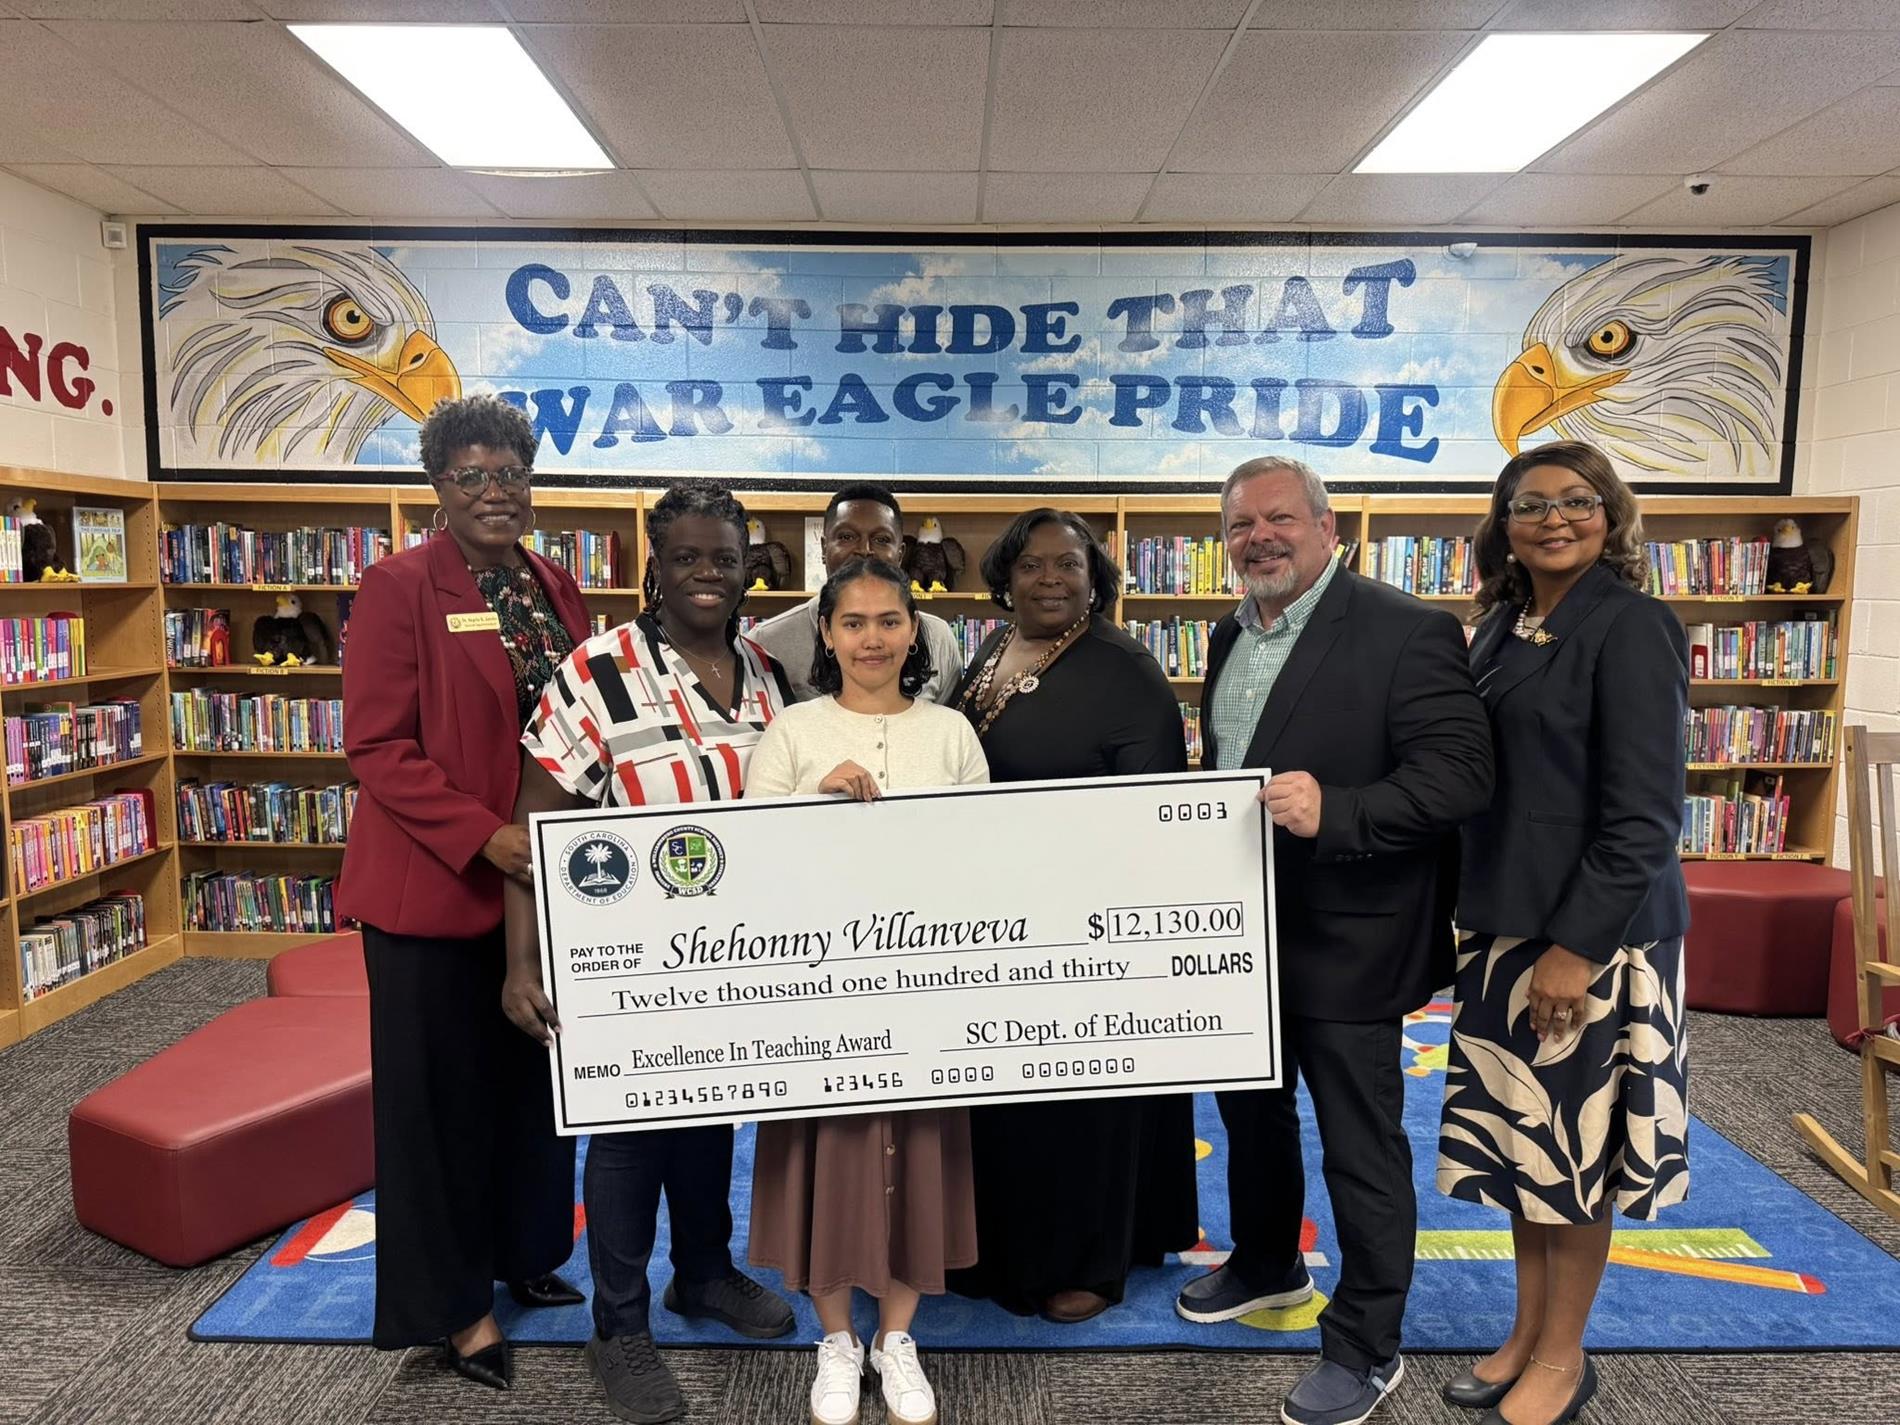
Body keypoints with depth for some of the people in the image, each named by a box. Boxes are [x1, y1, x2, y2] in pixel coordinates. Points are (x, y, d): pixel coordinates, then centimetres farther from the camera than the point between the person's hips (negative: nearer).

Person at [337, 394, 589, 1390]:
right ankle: (453, 1300, 25)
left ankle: (520, 1254, 39)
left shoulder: (554, 588, 9)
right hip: (436, 886, -6)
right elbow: (377, 747, -16)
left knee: (533, 1078, 18)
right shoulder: (400, 587, -11)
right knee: (440, 1092, 8)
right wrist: (482, 837, -23)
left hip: (543, 882, 7)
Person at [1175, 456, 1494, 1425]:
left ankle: (1365, 1347, 26)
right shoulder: (1231, 637, 9)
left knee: (1361, 1144, 7)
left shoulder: (1406, 632, -16)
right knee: (1251, 1109, 23)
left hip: (1343, 939, -8)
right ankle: (1266, 1265, 47)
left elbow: (1461, 773, -22)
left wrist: (1333, 811, -34)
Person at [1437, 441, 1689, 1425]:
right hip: (1502, 926, 7)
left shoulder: (1630, 625, -11)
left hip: (1589, 930, -7)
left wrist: (1577, 946, -19)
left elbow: (1644, 812, -16)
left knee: (1574, 1141, 6)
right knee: (1521, 1135, 15)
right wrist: (1473, 919, 10)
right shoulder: (1503, 628, 9)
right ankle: (1528, 1332, 32)